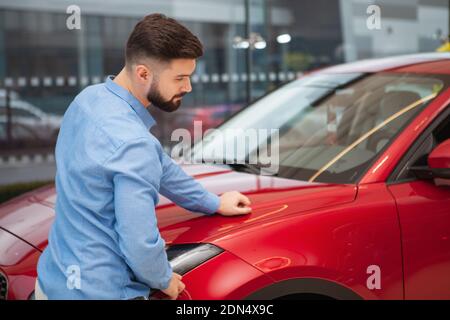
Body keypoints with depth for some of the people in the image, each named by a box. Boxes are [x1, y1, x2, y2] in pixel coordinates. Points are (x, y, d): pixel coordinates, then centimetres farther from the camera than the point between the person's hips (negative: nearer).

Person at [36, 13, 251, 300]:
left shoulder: (91, 97, 1)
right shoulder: (132, 144, -28)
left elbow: (160, 167, 12)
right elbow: (140, 245, -26)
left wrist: (215, 203, 21)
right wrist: (165, 280, -5)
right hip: (97, 292, -8)